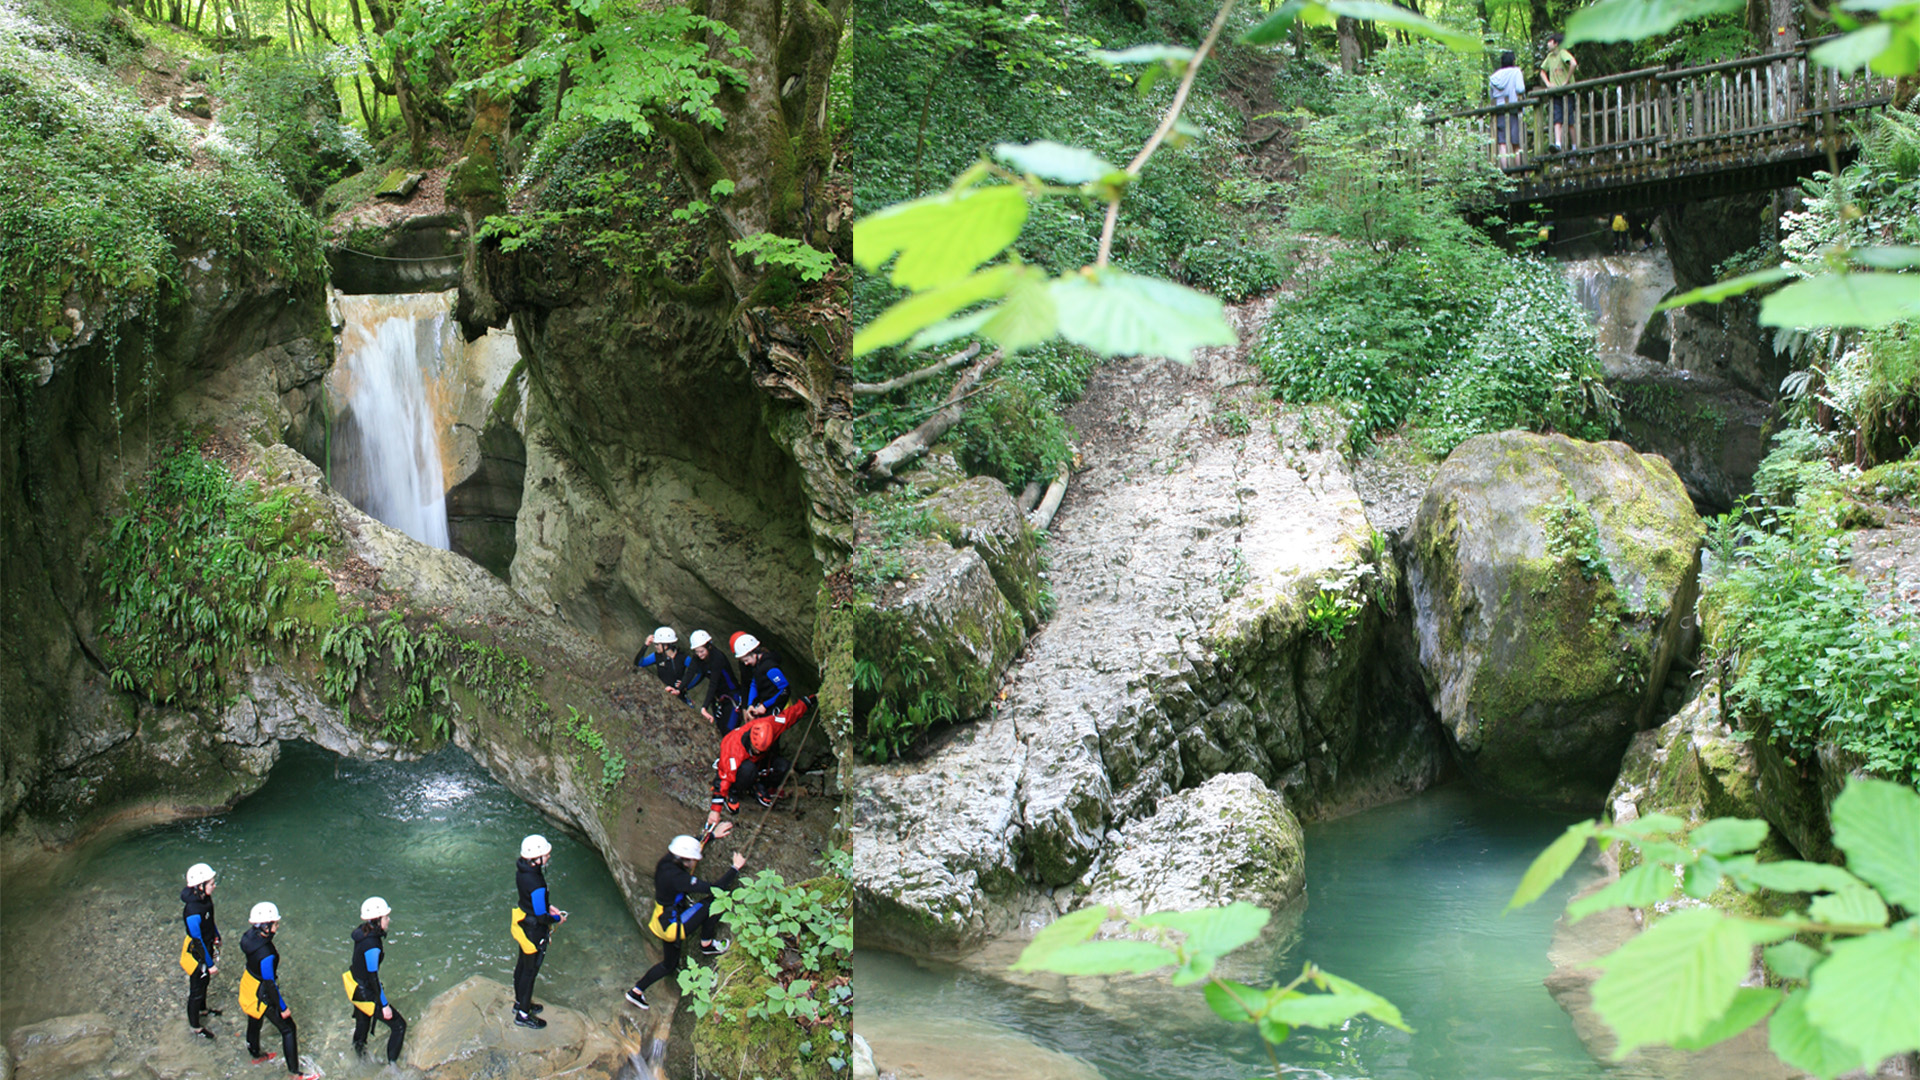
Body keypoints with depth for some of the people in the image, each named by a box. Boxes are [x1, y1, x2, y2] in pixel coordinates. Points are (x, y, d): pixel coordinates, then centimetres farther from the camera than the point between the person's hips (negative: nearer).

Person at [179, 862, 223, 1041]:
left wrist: (216, 937, 22)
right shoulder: (193, 912, -38)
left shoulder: (205, 899, -13)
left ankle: (202, 1009, 57)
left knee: (205, 982, 31)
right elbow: (197, 940, -28)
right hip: (196, 954, -8)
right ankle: (195, 1026, 34)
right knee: (196, 990, 14)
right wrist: (209, 964, -18)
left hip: (206, 947, 8)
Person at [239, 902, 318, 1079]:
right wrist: (283, 1008, -15)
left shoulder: (251, 936, -13)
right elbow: (270, 984, -28)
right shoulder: (266, 954, -38)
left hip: (248, 983, 8)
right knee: (288, 1029, 7)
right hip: (262, 995, -8)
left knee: (254, 1021, 31)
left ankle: (256, 1056, 56)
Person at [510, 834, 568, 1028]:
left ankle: (520, 1002, 47)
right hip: (533, 931, -8)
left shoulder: (522, 870, -10)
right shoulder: (536, 884, -36)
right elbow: (541, 916, -26)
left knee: (522, 965, 26)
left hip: (521, 924, 8)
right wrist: (557, 919, -8)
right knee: (530, 970, 11)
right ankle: (523, 1014, 29)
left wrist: (548, 906, 7)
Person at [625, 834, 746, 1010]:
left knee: (670, 964, 27)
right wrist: (735, 868, -20)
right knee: (714, 901, -12)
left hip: (662, 921, 9)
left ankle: (636, 991, 31)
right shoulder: (677, 877, -30)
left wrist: (712, 835, 23)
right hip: (673, 925, -9)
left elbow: (696, 845, 17)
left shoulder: (666, 864, -4)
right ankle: (706, 944, 6)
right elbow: (715, 889, -29)